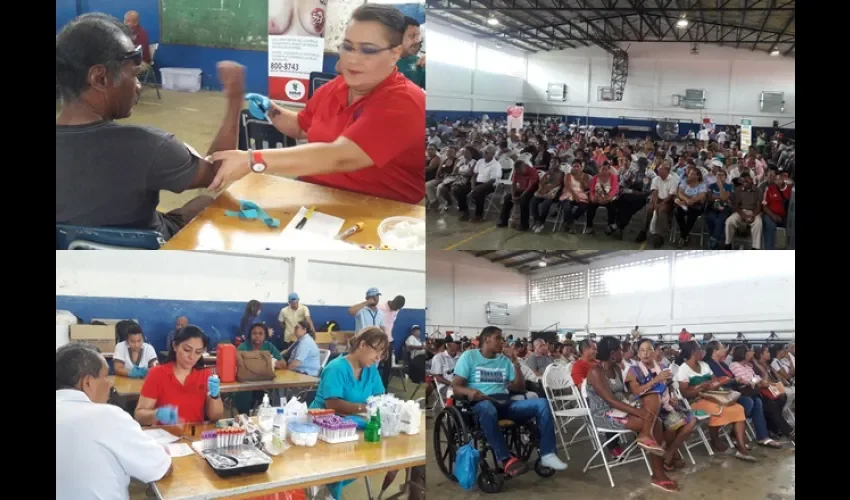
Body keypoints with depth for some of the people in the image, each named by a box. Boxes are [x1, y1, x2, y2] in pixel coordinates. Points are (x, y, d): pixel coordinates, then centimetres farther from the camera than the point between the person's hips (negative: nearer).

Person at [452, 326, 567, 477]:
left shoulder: (504, 360, 20)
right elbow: (456, 387, -2)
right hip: (481, 404, -5)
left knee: (541, 403, -17)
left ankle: (547, 454, -20)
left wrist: (516, 365, 3)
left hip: (505, 403, 5)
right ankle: (506, 459, -38)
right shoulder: (469, 356, 6)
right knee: (487, 408, -42)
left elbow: (520, 388, 16)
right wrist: (470, 391, -24)